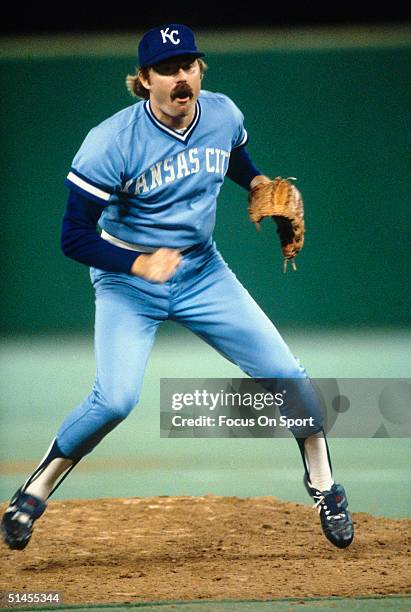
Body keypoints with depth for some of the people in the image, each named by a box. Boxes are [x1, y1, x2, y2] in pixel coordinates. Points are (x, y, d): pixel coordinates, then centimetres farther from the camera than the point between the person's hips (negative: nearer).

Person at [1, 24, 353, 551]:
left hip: (202, 274, 4)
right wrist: (139, 265, -31)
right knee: (115, 398, -24)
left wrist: (259, 183, -3)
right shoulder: (110, 144, -23)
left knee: (286, 376, -3)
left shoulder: (224, 115, -7)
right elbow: (74, 237, -20)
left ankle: (323, 486, 21)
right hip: (126, 279, -4)